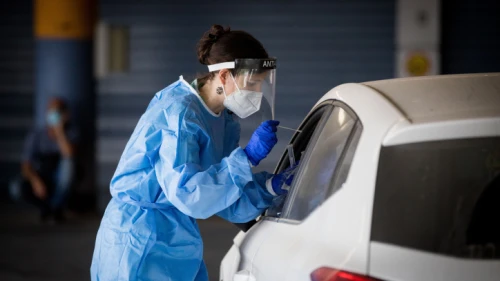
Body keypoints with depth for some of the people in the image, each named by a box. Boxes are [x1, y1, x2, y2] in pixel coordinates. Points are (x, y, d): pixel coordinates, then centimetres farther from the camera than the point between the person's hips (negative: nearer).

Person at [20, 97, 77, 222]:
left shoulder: (70, 133, -4)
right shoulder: (35, 136, -3)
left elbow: (68, 154, -25)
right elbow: (25, 165, -9)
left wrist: (59, 130, -25)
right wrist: (35, 180, -28)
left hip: (60, 183, 0)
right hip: (40, 183, 0)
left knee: (66, 162, -31)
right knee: (26, 188, -34)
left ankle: (57, 207, -11)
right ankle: (46, 207, 4)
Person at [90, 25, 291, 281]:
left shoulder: (226, 122, 5)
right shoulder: (178, 113, -21)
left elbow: (223, 197, 5)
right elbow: (187, 194, -30)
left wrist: (271, 186, -10)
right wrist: (247, 157, -29)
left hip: (175, 244, 8)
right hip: (140, 242, -8)